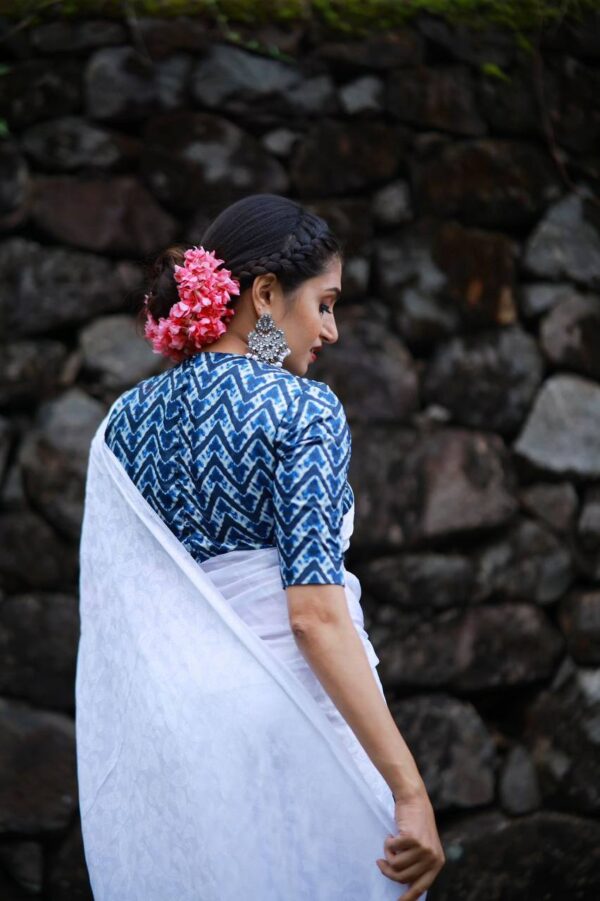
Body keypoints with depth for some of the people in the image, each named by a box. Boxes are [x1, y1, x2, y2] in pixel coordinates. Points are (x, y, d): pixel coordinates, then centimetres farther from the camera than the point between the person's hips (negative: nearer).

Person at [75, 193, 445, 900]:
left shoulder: (126, 419, 8)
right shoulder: (302, 410, -10)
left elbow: (109, 608, 11)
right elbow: (315, 613, -19)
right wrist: (410, 792, -22)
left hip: (167, 727, 6)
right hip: (286, 719, -6)